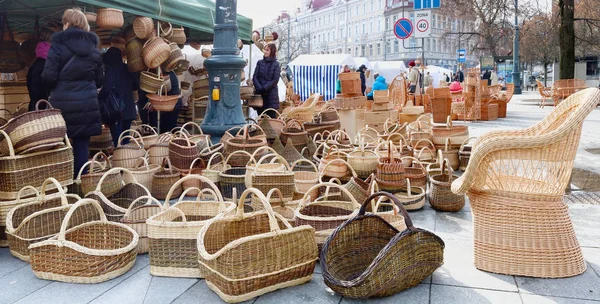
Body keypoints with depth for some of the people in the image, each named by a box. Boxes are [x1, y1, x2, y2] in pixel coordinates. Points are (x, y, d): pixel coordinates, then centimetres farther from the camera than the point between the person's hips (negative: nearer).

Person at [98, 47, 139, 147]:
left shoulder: (110, 68, -9)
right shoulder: (127, 68, 9)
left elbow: (107, 87, -20)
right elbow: (136, 85, 14)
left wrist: (99, 99, -7)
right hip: (129, 109, 6)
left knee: (117, 140, -4)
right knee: (125, 139, 15)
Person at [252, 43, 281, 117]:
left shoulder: (276, 64, 2)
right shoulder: (260, 62, 10)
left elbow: (275, 80, -6)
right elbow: (255, 77, 4)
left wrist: (264, 88, -15)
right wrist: (259, 88, -13)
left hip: (271, 95, -3)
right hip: (259, 94, 3)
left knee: (271, 117, -2)